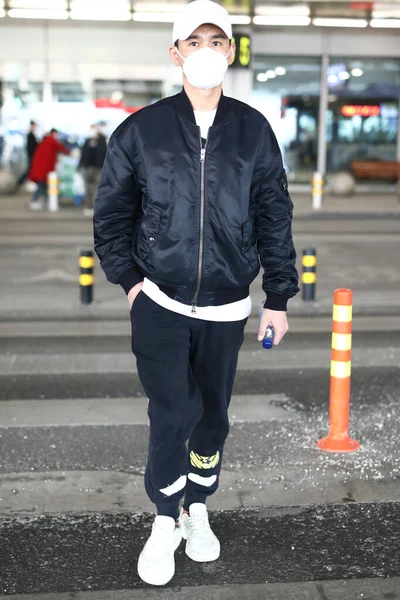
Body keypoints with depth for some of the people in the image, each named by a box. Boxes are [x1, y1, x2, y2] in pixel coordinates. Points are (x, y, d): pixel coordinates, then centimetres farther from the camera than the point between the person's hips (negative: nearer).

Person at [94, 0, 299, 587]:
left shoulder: (254, 131, -1)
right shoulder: (141, 130, -5)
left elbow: (274, 218, 3)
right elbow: (112, 211, 5)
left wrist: (279, 297, 3)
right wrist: (129, 277, -1)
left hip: (226, 308, 2)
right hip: (160, 303, -2)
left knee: (212, 413, 12)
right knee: (173, 413, -7)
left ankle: (198, 511, 34)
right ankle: (165, 523, 15)